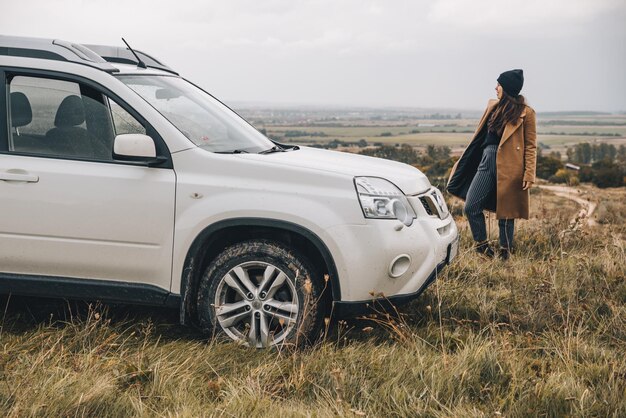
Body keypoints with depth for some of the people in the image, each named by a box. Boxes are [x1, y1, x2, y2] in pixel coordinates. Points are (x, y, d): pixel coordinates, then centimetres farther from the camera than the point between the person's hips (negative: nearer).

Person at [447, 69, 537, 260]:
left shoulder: (526, 113, -3)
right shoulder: (493, 106, 14)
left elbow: (530, 146, -4)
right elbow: (481, 135, 21)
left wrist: (529, 174, -12)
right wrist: (465, 162, 20)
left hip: (509, 166, -6)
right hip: (487, 160, 6)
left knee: (505, 212, 1)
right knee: (471, 207, -2)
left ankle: (504, 255, 15)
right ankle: (483, 247, 15)